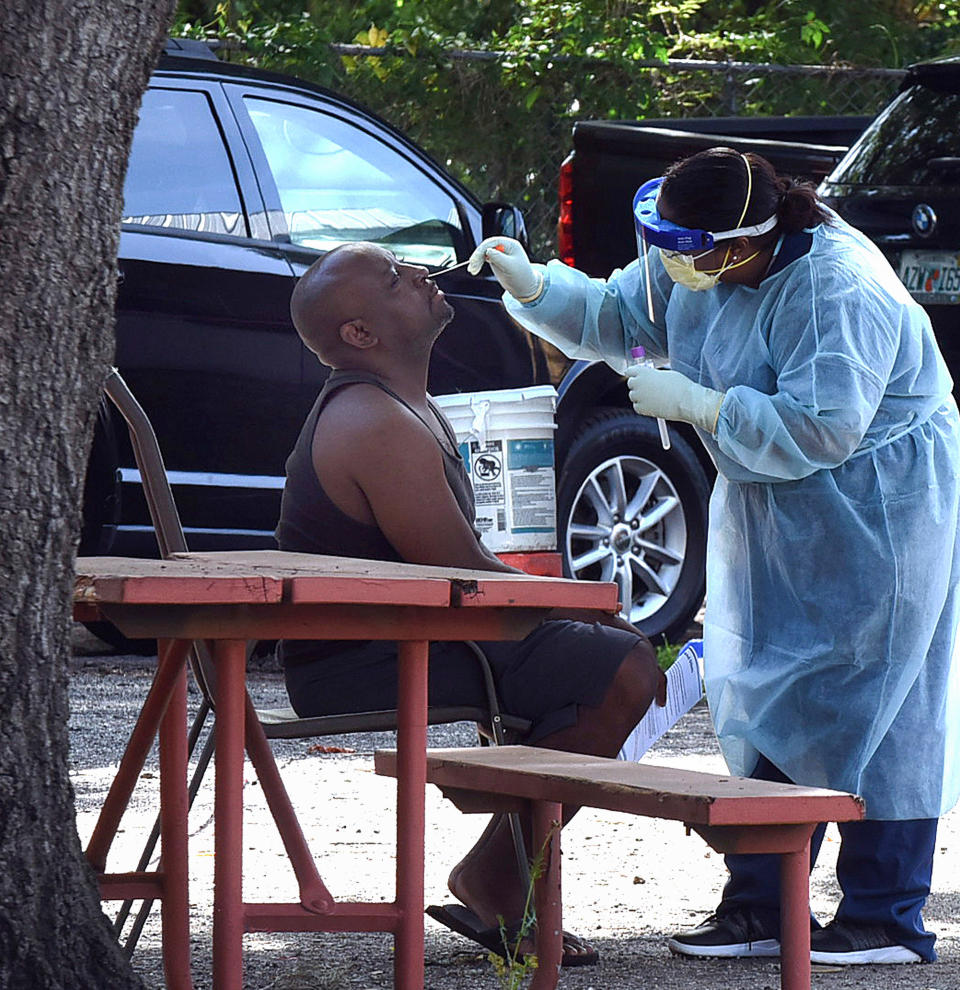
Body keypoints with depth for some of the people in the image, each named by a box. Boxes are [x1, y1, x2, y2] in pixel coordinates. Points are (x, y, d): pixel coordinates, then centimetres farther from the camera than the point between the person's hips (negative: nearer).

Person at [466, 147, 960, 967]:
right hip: (774, 511, 9)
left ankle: (886, 919, 0)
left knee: (866, 704, -6)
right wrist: (532, 285, -4)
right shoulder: (695, 269, -2)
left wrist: (692, 404, -26)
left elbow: (820, 427, -33)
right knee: (765, 704, 8)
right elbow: (618, 317, 13)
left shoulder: (837, 290, -28)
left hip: (876, 511, -9)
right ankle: (762, 908, 13)